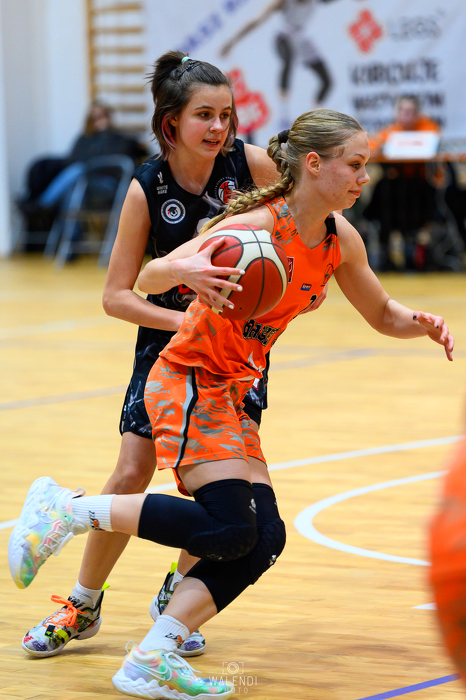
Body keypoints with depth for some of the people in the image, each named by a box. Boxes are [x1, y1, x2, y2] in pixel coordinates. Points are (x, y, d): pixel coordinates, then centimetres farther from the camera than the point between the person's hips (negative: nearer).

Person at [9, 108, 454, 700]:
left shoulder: (339, 239, 3)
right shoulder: (258, 227, -20)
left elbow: (382, 315, 18)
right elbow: (147, 280, -23)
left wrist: (419, 323, -5)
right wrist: (183, 270, -46)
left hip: (230, 394, 8)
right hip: (188, 381, -8)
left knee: (263, 539, -5)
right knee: (229, 529, -21)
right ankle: (67, 508, -11)